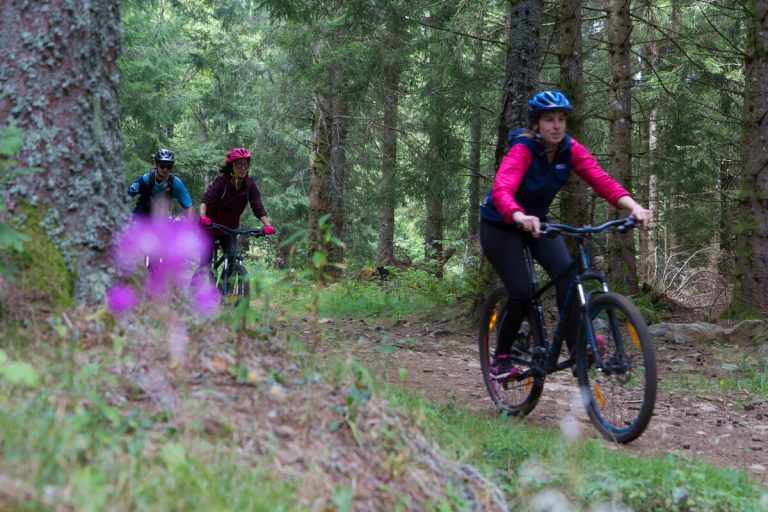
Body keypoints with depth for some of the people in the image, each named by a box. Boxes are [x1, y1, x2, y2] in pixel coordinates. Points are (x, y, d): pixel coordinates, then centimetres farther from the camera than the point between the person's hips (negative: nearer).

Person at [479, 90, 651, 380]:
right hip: (500, 226, -5)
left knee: (566, 272, -20)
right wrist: (520, 217, -66)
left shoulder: (570, 149, -13)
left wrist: (633, 206, -42)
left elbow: (600, 180, -25)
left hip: (537, 220, 5)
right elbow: (501, 190, -46)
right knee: (522, 292, -17)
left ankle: (577, 346, -16)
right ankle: (501, 359, 4)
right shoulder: (522, 150, -29)